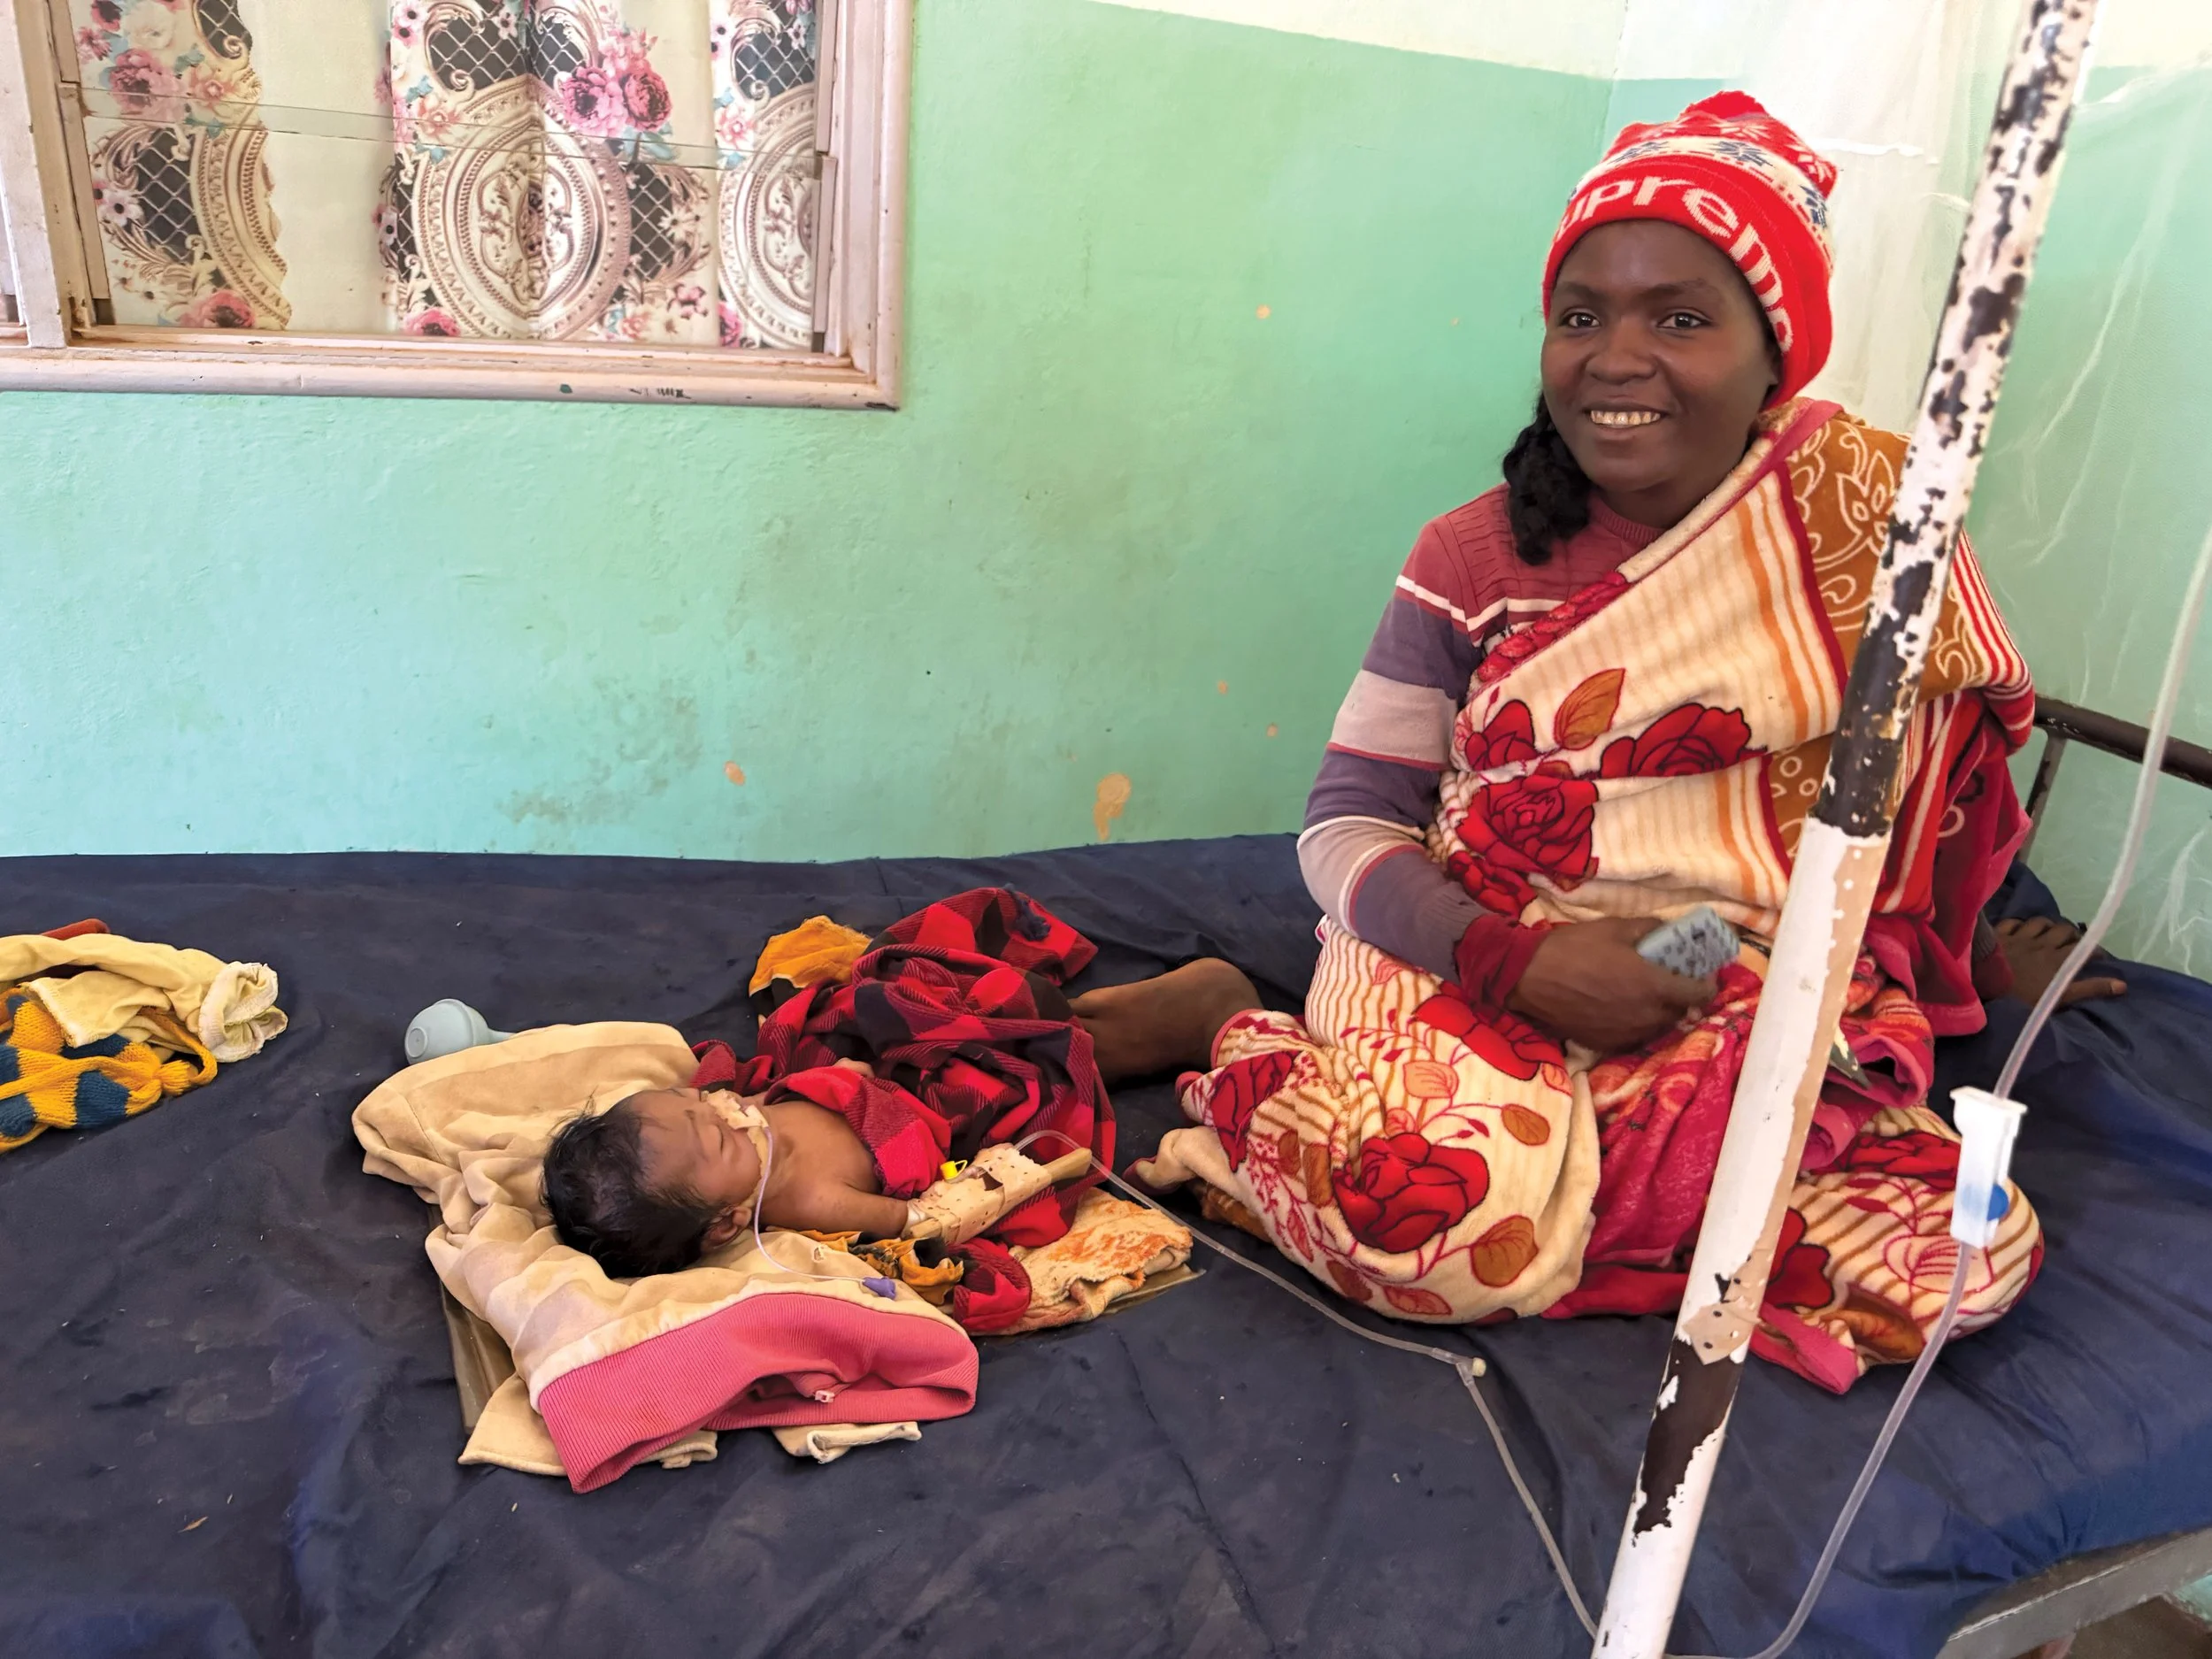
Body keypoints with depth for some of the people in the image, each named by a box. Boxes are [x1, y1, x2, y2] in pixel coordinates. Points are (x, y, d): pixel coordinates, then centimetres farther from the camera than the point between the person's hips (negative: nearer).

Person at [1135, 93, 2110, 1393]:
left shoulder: (1865, 506, 1)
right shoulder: (1473, 565, 0)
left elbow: (1943, 758, 14)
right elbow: (1346, 824, -3)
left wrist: (1967, 954, 21)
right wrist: (1518, 958, -18)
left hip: (1759, 1015, 4)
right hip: (1476, 979, -3)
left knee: (1969, 1254, -21)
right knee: (1446, 1227, -32)